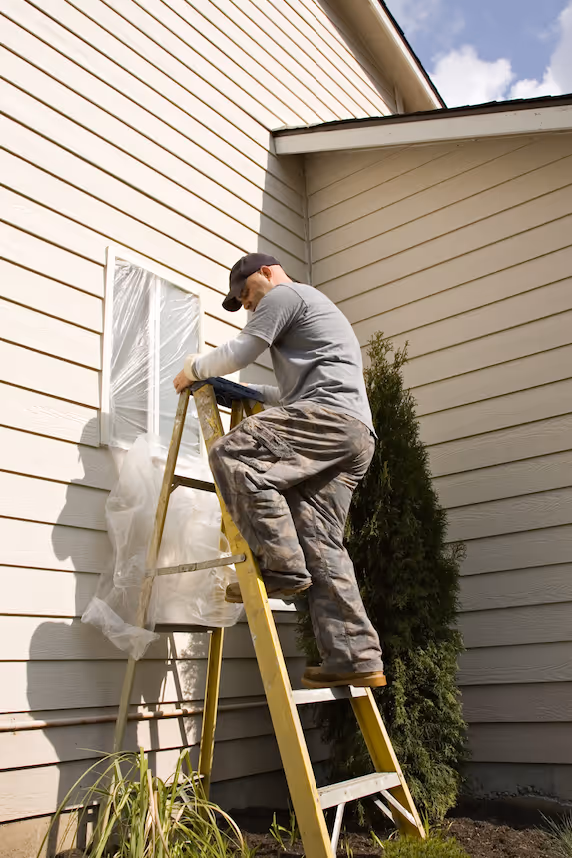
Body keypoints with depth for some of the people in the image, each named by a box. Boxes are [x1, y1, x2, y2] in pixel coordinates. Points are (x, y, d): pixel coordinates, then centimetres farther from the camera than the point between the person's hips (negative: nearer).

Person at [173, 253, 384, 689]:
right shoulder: (318, 309, 40)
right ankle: (355, 656, -1)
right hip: (357, 436, 10)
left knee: (233, 454, -21)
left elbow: (238, 352, 0)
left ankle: (282, 568, -20)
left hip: (330, 416, -10)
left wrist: (194, 368, 17)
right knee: (321, 543, 2)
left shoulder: (285, 294, 9)